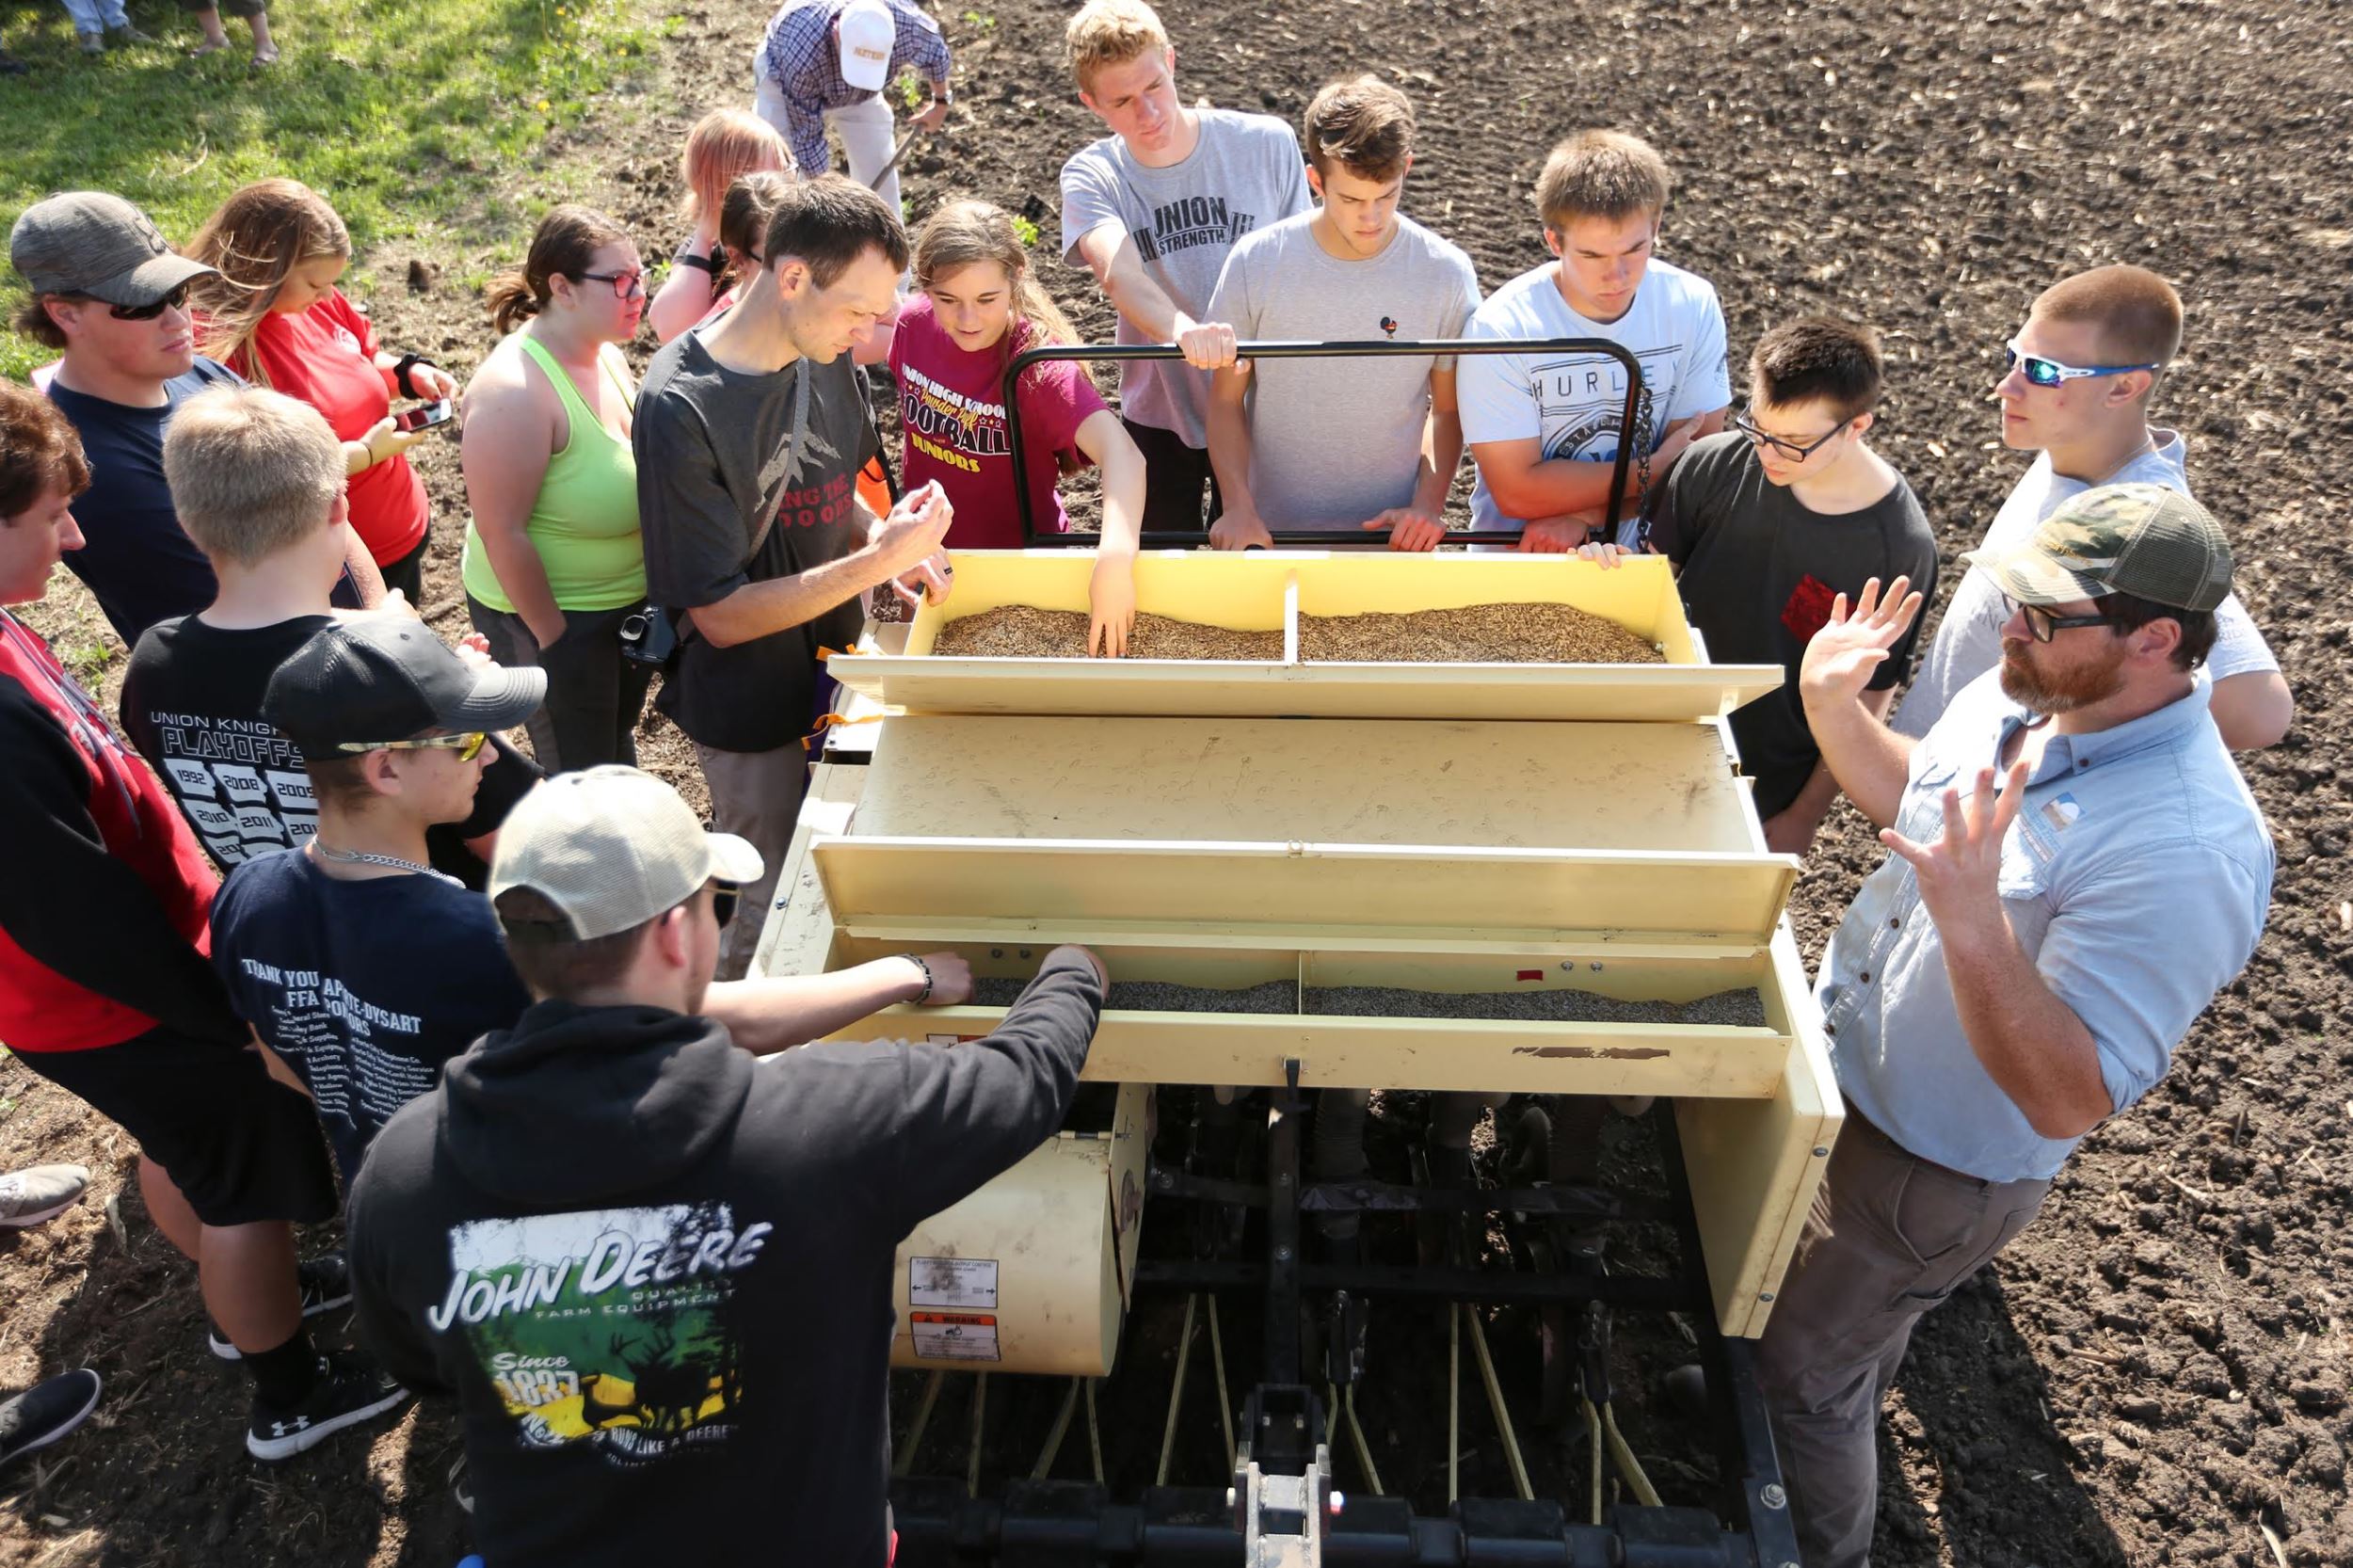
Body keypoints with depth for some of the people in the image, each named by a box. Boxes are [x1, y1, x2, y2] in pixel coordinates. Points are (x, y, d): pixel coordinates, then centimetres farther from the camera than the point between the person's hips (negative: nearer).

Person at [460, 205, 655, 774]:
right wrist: (554, 639, -19)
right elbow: (502, 533, -25)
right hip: (550, 616, -8)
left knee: (616, 744, 27)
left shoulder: (605, 354, -1)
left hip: (632, 602, 8)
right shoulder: (513, 390, -27)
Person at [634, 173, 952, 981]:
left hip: (831, 672, 7)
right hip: (753, 711, -7)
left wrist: (878, 539, -10)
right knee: (768, 919, 12)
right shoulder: (682, 409, -27)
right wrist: (880, 559, -29)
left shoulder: (824, 355, -5)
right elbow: (723, 616, -25)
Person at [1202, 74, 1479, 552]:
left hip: (1392, 535, 0)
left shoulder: (1446, 275, -8)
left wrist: (1429, 503, -12)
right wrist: (1238, 507, -13)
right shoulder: (1256, 263, -9)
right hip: (1273, 533, 0)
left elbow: (1448, 409, 2)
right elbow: (1226, 399, -3)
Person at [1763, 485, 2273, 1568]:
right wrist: (1831, 705, -4)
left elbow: (2070, 1100, -34)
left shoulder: (2186, 849, -35)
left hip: (1938, 1170, -7)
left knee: (1799, 1373, 12)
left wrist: (1975, 923, -46)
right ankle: (1855, 1397, 64)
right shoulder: (2017, 697, -10)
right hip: (1843, 1072, 7)